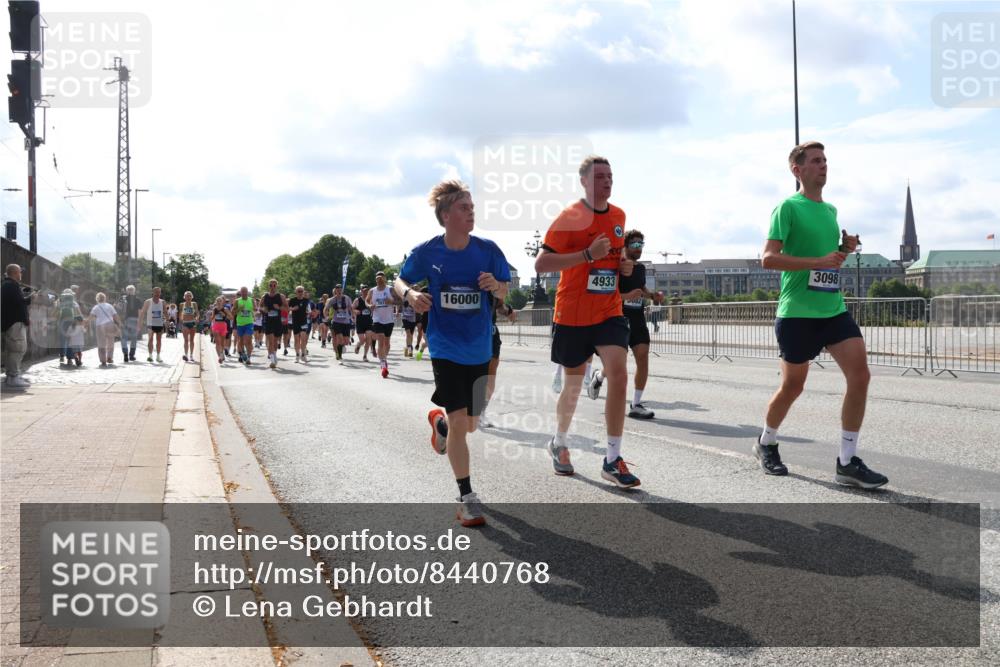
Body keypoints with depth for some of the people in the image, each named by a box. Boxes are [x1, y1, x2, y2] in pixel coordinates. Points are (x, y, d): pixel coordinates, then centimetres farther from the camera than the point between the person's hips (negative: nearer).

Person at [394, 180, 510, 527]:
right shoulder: (427, 252, -8)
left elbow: (505, 292, 4)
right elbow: (400, 280, 6)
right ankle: (467, 498, 0)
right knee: (459, 421, -13)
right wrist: (410, 294, -16)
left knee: (470, 424, 14)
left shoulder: (487, 250, -6)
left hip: (480, 349, 3)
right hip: (446, 348, -3)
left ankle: (439, 421, 51)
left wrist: (495, 286, -19)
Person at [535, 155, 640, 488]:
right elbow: (541, 264, -17)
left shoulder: (619, 216, 8)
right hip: (572, 315, -3)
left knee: (619, 375, -15)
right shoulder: (570, 217, -10)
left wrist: (624, 265, 4)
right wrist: (588, 255, -24)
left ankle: (613, 461, -9)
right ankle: (559, 443, 37)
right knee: (573, 386, 9)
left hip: (609, 313, 3)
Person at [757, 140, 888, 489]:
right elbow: (768, 258, -16)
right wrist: (820, 261, -21)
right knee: (793, 385, 5)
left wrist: (845, 249, 6)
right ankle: (766, 444, 31)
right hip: (798, 313, -6)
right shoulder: (788, 208, -6)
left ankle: (847, 462, -1)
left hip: (834, 309, 6)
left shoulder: (830, 210, 16)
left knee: (860, 375, -8)